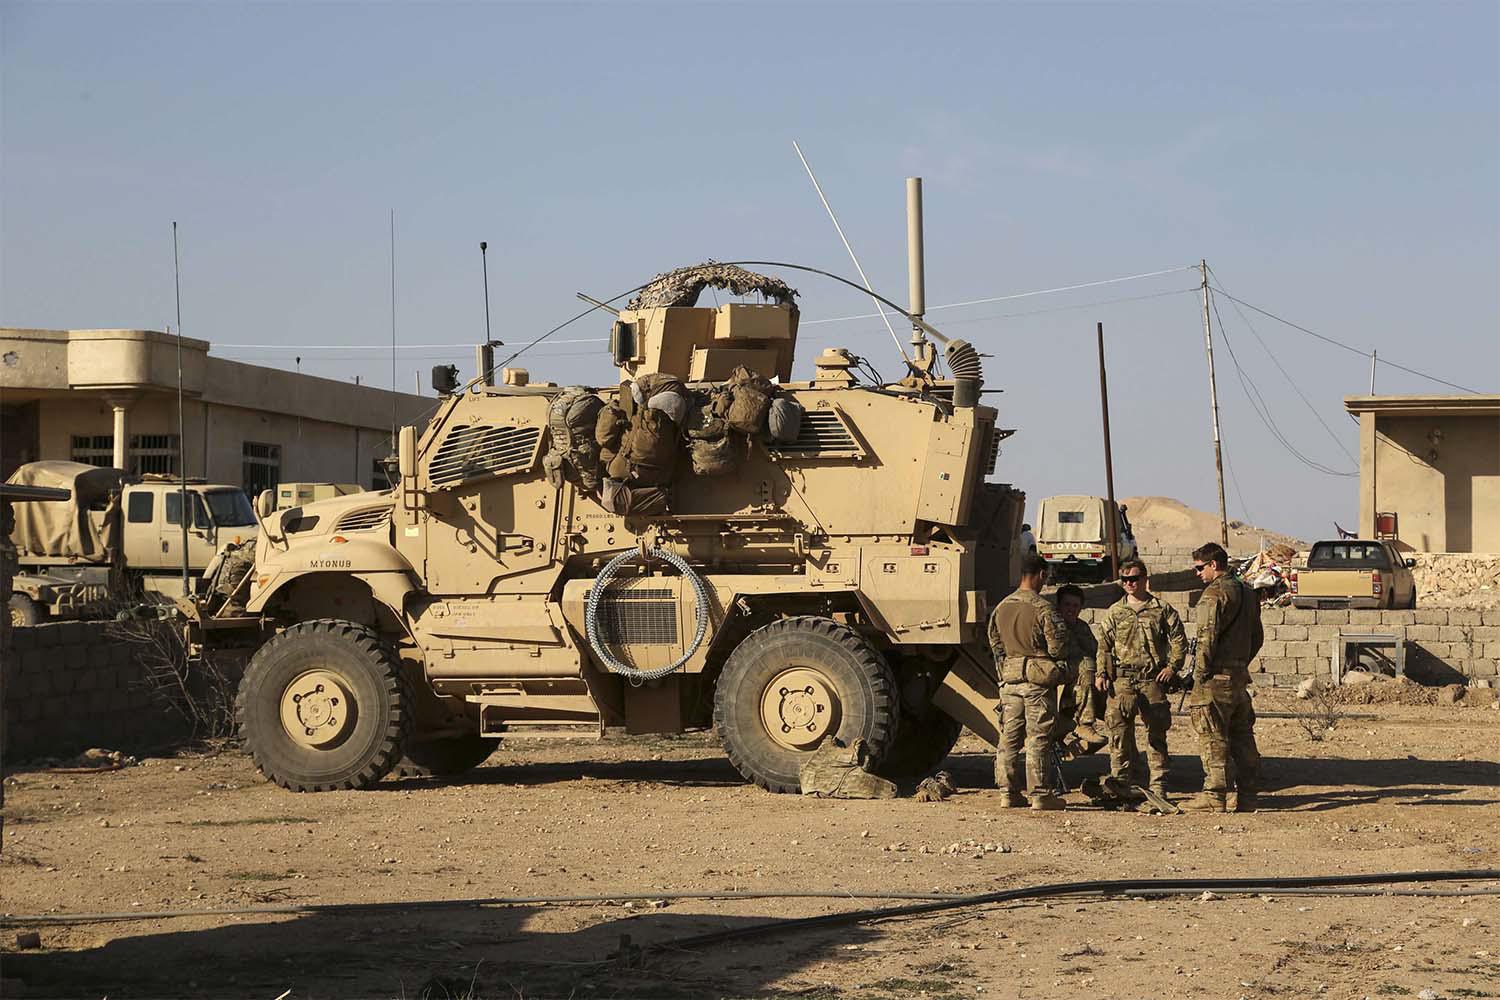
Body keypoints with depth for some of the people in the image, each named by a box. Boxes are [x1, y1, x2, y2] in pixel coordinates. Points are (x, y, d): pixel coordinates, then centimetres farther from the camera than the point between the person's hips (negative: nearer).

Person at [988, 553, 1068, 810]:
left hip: (1009, 677, 6)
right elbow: (1058, 646, -11)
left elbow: (995, 641, 13)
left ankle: (1009, 792, 14)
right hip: (1038, 678, -6)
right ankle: (1039, 794, -1)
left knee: (1009, 736, 11)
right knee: (1038, 738, -2)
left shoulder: (1002, 606, 5)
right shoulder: (1042, 608, -15)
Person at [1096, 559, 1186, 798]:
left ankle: (1158, 783, 10)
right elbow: (1104, 645, 14)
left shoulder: (1162, 609, 6)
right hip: (1122, 678, 1)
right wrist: (1102, 672, 3)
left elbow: (1179, 640, 6)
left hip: (1153, 679, -1)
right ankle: (1120, 778, -1)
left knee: (1156, 730, 3)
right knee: (1118, 727, -9)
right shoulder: (1114, 612, 12)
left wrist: (1172, 666, -5)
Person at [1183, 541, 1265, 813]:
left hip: (1217, 678, -9)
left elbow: (1207, 638, -18)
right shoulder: (1247, 592, 15)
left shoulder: (1214, 593, -12)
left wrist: (1200, 674, -13)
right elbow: (1257, 637, 20)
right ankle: (1248, 795, 14)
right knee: (1242, 736, 12)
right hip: (1240, 676, 9)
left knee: (1214, 738, -5)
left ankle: (1214, 796, -5)